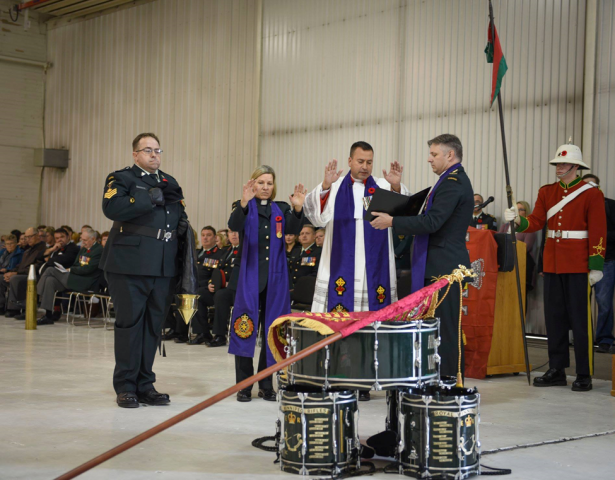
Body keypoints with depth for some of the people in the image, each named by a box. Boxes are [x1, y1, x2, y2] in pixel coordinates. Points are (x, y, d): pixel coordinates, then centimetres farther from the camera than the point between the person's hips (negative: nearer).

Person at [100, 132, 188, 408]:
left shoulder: (170, 183, 21)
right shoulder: (122, 178, 3)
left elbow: (180, 215, 27)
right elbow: (111, 207, -16)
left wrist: (183, 225, 5)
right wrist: (148, 199, -18)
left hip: (163, 266, 5)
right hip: (130, 264, -5)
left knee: (154, 325, 8)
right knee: (129, 323, -1)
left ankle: (145, 385, 16)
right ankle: (126, 387, 7)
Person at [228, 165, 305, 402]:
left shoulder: (281, 209, 11)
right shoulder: (244, 207, 5)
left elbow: (293, 230, -7)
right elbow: (234, 226, -16)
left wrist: (298, 209, -25)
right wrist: (244, 203, -34)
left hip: (275, 277, 3)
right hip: (250, 275, -2)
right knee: (245, 329, -3)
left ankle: (266, 385, 14)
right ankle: (244, 385, 6)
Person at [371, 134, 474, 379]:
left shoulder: (453, 183, -14)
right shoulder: (454, 181, 19)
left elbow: (432, 222, -22)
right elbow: (430, 215, 19)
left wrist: (392, 221, -16)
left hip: (444, 267, -11)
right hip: (441, 267, 11)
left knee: (445, 328, -6)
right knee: (442, 327, 13)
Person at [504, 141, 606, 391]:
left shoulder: (592, 194, -3)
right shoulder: (546, 192, 11)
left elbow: (598, 232, -7)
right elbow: (536, 221, 3)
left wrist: (596, 265, -13)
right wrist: (518, 220, -18)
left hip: (578, 266, -5)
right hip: (552, 264, 5)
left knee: (580, 319, -2)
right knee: (554, 317, 9)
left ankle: (584, 375, 4)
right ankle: (557, 370, 18)